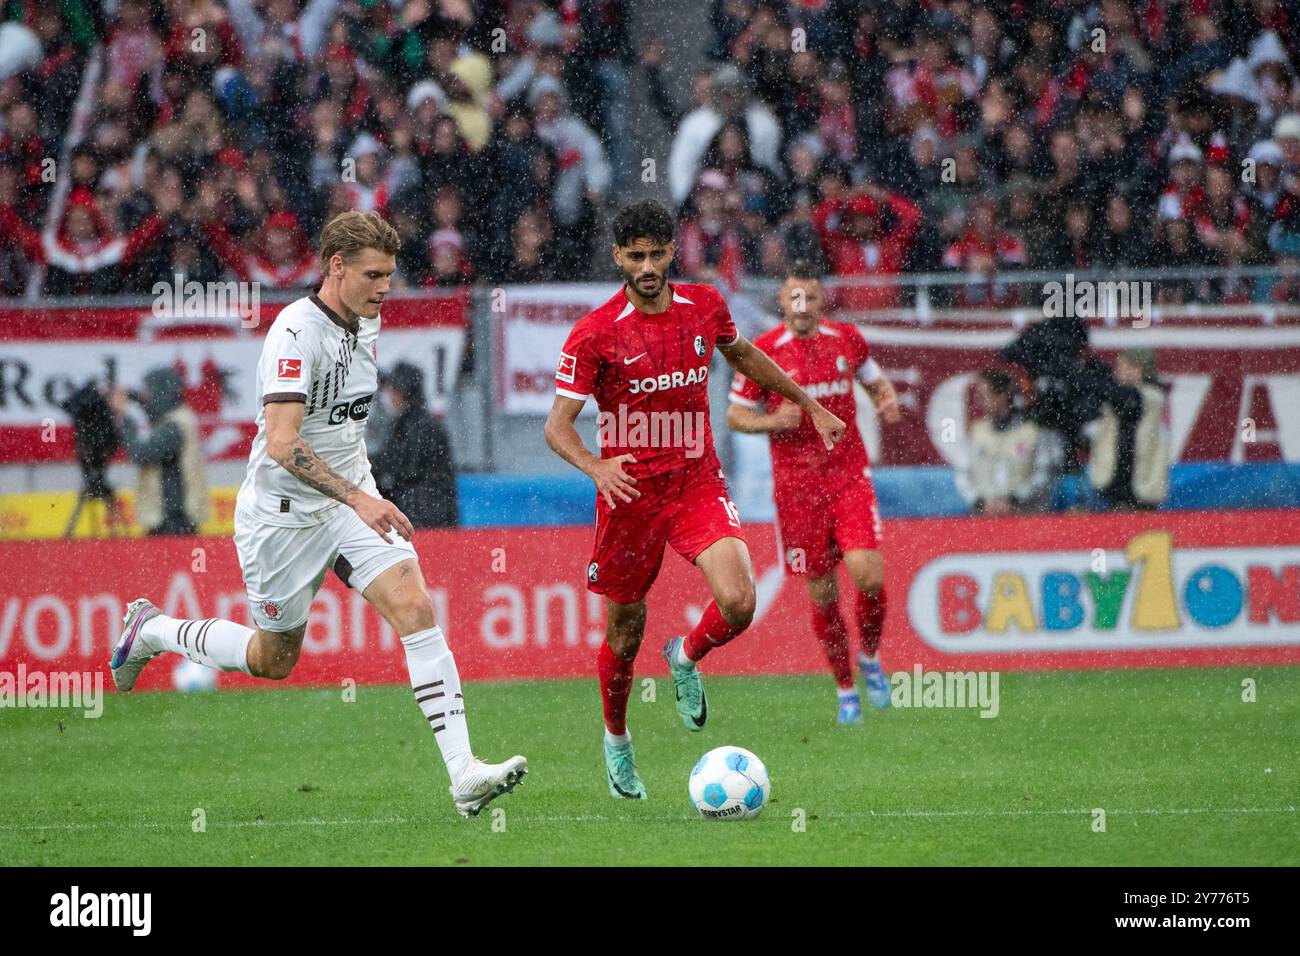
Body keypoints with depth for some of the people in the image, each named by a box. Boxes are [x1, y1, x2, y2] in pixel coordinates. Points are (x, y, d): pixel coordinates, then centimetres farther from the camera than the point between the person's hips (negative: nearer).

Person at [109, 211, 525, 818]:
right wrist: (357, 499, -38)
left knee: (413, 605, -16)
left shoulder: (366, 322, 3)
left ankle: (463, 773, -22)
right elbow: (282, 443, -31)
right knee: (274, 660, 9)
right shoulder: (297, 330, -22)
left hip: (353, 499, 6)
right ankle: (151, 631, 36)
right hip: (284, 511, -6)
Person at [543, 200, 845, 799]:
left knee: (738, 603, -21)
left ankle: (687, 659, 13)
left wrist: (810, 405, 28)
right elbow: (557, 425, -13)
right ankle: (616, 740, 36)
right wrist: (597, 467, -33)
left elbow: (742, 355, 23)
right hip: (629, 493, -2)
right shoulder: (594, 334, -11)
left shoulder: (705, 307, 0)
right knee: (625, 633, 9)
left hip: (698, 485, 2)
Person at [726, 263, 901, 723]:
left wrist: (887, 400, -2)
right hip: (796, 485, -1)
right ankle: (845, 690, 18)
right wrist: (772, 421, -18)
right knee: (822, 593, 2)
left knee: (868, 574, -16)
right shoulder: (762, 352, -5)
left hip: (850, 474, 1)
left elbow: (875, 379, 21)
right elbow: (735, 416, 2)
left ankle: (870, 658, 13)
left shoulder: (847, 338, 3)